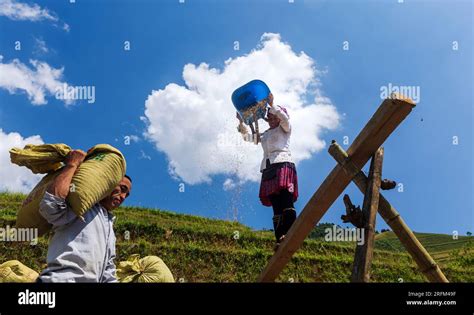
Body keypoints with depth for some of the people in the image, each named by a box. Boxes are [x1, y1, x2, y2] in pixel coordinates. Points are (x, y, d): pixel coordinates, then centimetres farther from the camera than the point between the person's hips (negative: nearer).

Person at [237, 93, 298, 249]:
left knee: (286, 202, -23)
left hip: (283, 164, -5)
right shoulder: (265, 135, 32)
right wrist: (241, 122, 18)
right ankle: (279, 240, -15)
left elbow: (284, 117, -4)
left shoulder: (284, 129, 17)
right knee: (276, 207, -6)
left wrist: (271, 104, -2)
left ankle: (289, 234, -35)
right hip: (268, 169, 6)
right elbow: (248, 136, 30)